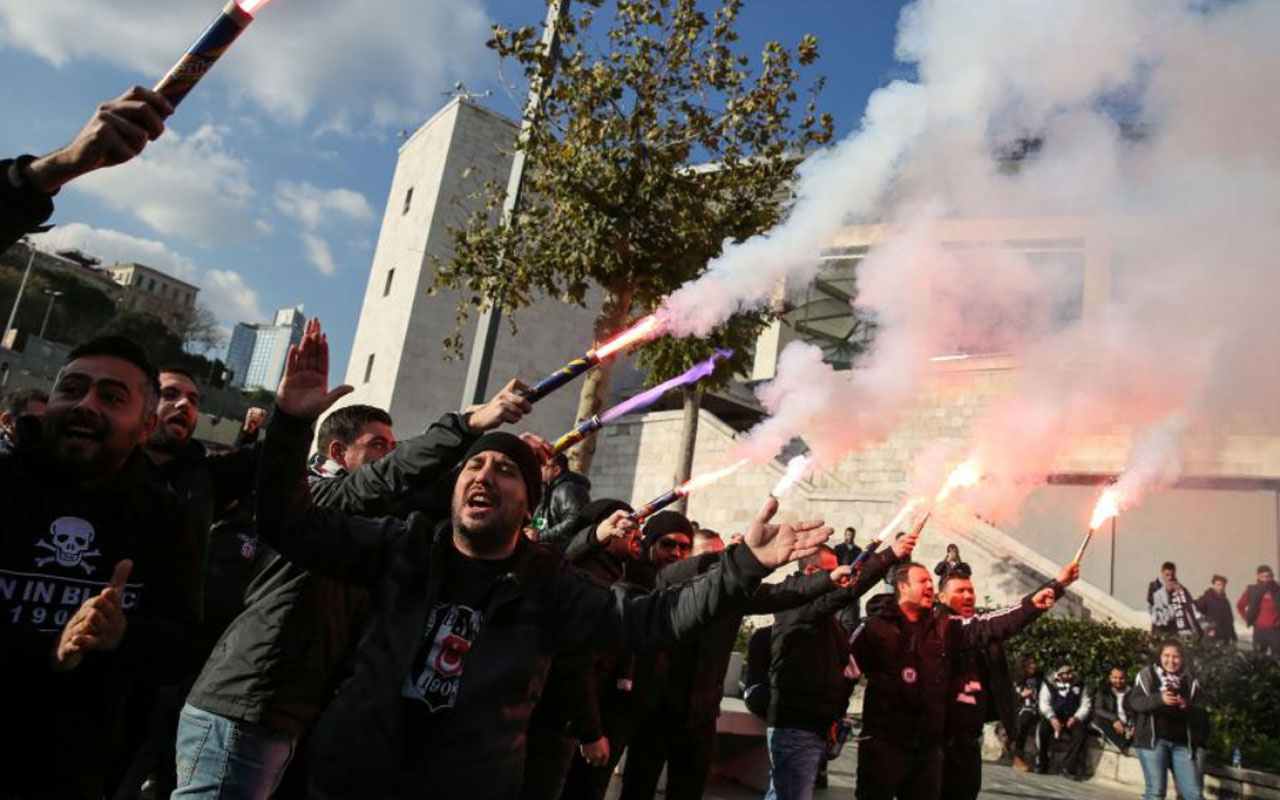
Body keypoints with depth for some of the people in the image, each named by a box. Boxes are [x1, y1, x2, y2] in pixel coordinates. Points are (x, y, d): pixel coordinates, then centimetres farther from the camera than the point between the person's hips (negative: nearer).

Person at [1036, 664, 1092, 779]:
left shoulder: (1079, 686, 11)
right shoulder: (1049, 685, 5)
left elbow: (1086, 705, 4)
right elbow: (1044, 703, -4)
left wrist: (1076, 718, -14)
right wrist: (1052, 718, -22)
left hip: (1072, 719, 2)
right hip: (1053, 717, -1)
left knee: (1081, 732, -30)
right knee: (1043, 727, -32)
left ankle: (1068, 767, -20)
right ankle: (1041, 764, -17)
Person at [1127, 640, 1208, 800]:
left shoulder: (1190, 681, 10)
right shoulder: (1148, 674, 4)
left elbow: (1201, 713, 4)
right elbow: (1135, 702, -7)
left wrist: (1188, 706, -19)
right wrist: (1159, 699, -24)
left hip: (1182, 743, 3)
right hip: (1153, 739, -3)